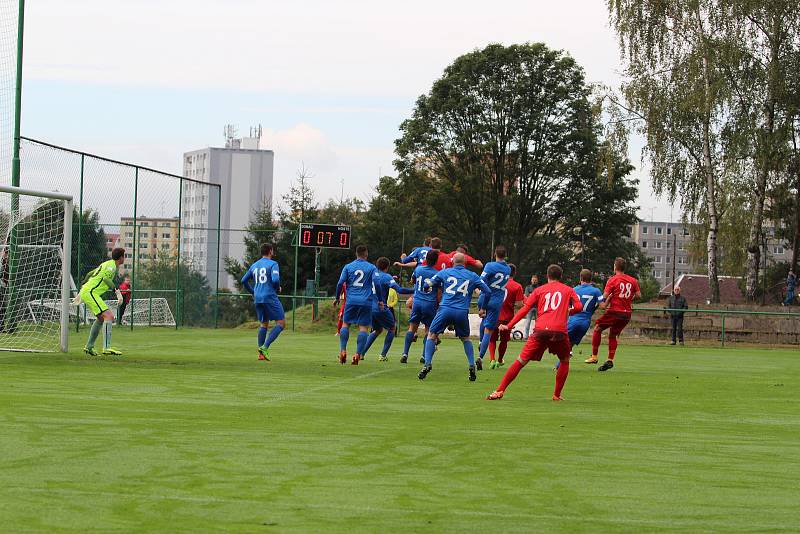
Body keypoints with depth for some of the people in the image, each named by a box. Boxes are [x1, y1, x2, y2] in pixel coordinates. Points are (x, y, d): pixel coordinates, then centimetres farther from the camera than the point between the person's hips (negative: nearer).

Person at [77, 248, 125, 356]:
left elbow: (89, 274, 30)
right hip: (90, 293, -10)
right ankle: (107, 347, -30)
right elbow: (105, 277, -26)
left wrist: (81, 292, 38)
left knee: (101, 319, 21)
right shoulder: (112, 265, -8)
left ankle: (89, 347, 24)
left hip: (85, 292, 10)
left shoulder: (106, 264, 23)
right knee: (109, 316, -18)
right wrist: (117, 291, -30)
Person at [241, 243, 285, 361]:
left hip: (257, 299, 7)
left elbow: (244, 281, 18)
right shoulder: (273, 264, -4)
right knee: (281, 323, -2)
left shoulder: (254, 266, 15)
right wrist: (278, 289, 3)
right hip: (270, 297, -7)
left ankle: (261, 353, 10)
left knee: (264, 324, 18)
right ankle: (265, 347, -16)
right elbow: (275, 280, -18)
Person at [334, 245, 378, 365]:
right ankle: (358, 354, -12)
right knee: (363, 327, 0)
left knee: (345, 324, 12)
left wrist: (337, 298, 14)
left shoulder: (348, 267, 8)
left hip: (351, 300, 1)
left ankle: (343, 351, -2)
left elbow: (340, 283, 3)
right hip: (366, 301, -1)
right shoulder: (371, 268, 4)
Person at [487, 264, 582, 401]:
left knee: (521, 361, 3)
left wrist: (509, 326, 8)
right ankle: (557, 395, 17)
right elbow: (578, 306, 4)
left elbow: (525, 309, 10)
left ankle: (499, 391, -3)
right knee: (565, 361, 24)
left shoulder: (539, 290, 18)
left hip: (540, 330, 1)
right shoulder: (568, 290, 18)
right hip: (559, 331, 0)